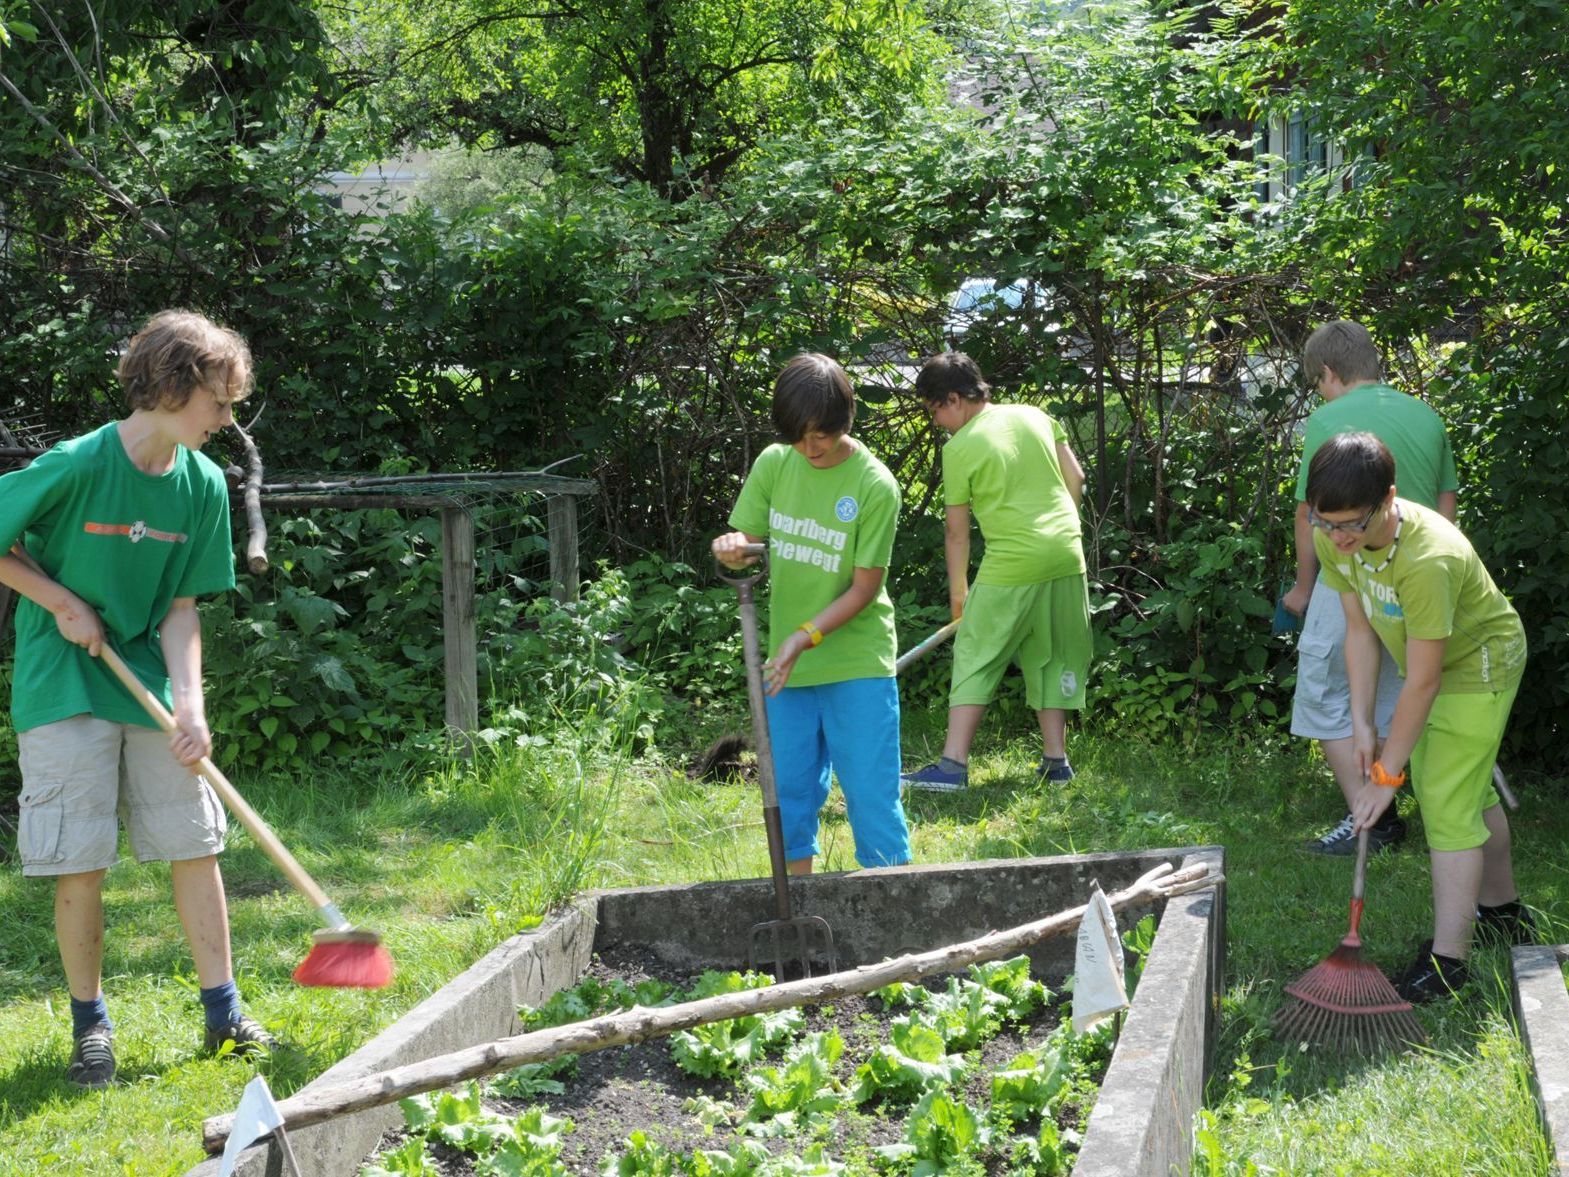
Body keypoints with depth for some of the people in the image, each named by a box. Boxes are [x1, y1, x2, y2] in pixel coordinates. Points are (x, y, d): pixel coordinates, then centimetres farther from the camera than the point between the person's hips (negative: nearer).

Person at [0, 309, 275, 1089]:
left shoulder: (202, 485, -2)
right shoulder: (76, 467, -18)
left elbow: (181, 607, 1)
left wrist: (189, 702, -11)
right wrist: (63, 605, -12)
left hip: (149, 685, 5)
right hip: (65, 691, -5)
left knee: (196, 844, 5)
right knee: (80, 864, -1)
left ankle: (223, 1013, 15)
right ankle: (91, 1024, 15)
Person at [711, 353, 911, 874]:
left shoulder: (874, 486, -13)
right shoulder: (774, 464, 1)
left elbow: (865, 587, -12)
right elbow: (746, 539, 7)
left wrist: (807, 636, -23)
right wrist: (731, 547, -18)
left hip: (857, 666, -5)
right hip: (788, 665, 5)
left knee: (871, 793, -3)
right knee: (791, 792, 12)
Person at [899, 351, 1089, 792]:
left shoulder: (959, 448, -6)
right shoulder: (1035, 416, 9)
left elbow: (957, 529, 0)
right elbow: (1075, 479, 12)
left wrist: (959, 592, 9)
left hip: (1011, 565, -6)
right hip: (1066, 558, 6)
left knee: (975, 659, 1)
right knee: (1054, 658, 15)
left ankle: (953, 764, -3)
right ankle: (1055, 758, 15)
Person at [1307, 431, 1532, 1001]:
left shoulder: (1428, 559, -42)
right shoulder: (1333, 538, -20)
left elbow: (1421, 682, -34)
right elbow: (1360, 629, -8)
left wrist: (1387, 774, -26)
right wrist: (1362, 724, -12)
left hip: (1481, 663, -8)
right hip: (1435, 661, 8)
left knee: (1448, 802, -14)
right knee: (1470, 789, 22)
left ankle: (1446, 960, -10)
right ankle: (1504, 912, 41)